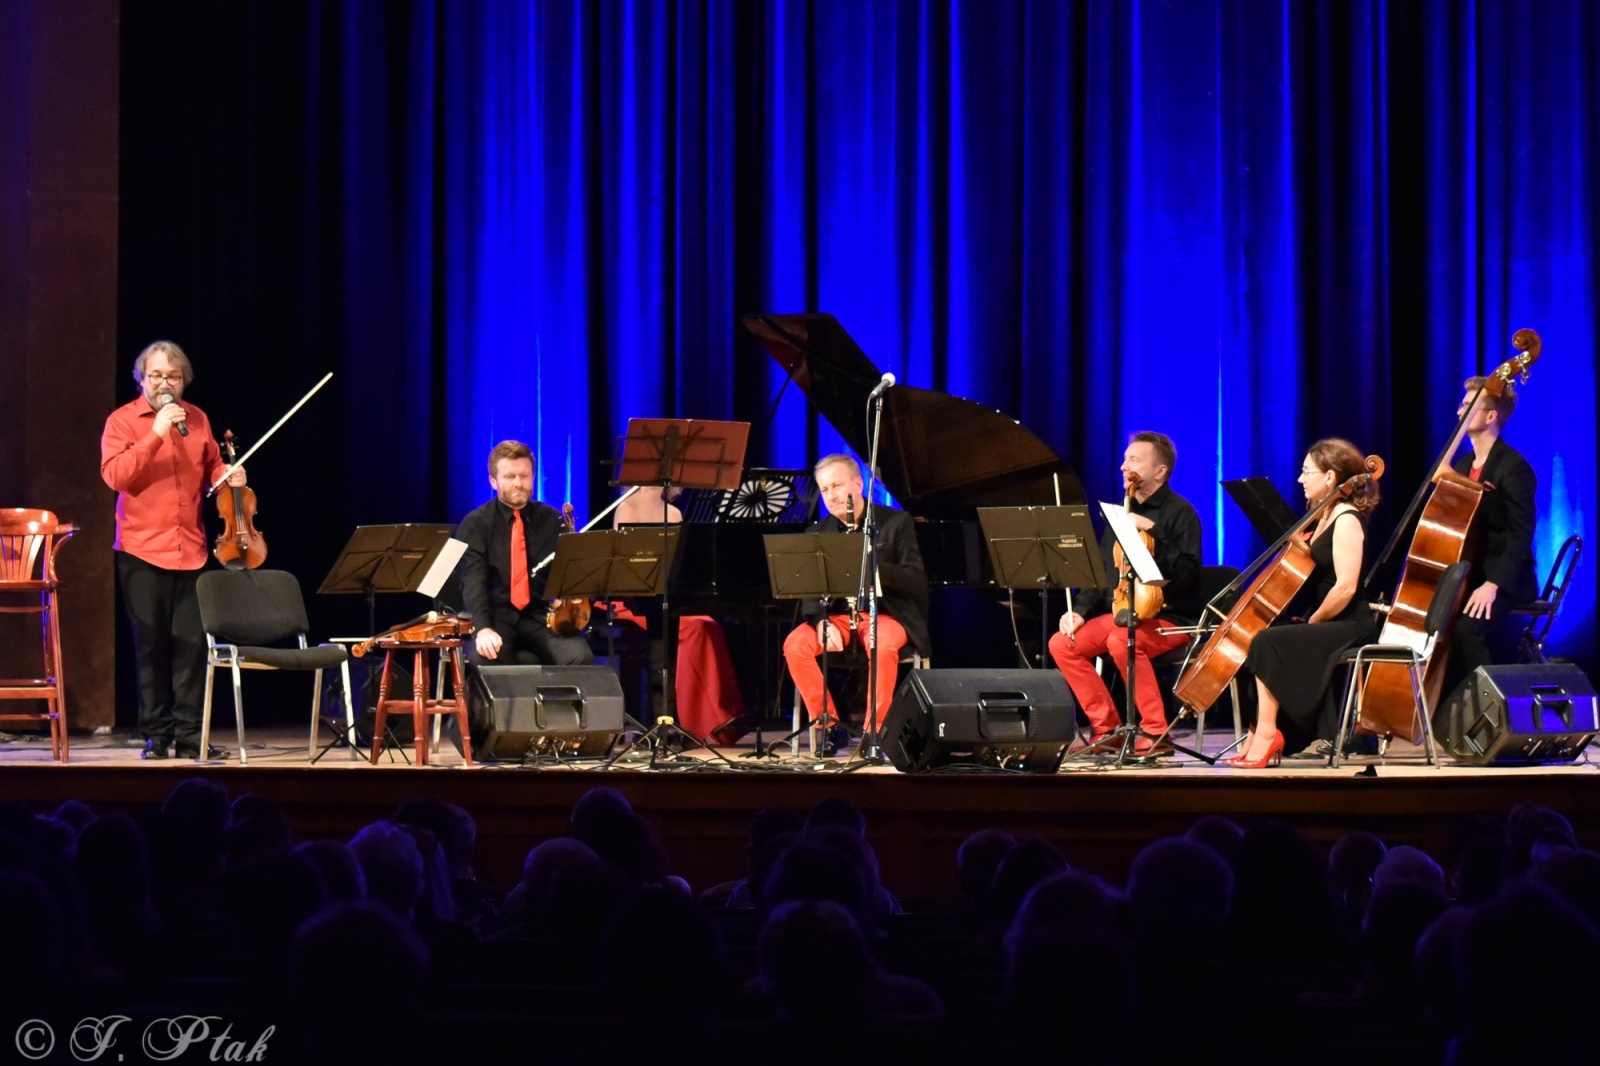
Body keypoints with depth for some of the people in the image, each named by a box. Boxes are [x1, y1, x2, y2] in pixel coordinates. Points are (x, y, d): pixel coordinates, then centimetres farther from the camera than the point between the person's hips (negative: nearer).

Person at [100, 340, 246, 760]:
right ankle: (155, 733, 8)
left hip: (190, 549, 3)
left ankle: (188, 733, 2)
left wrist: (229, 476, 2)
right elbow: (114, 475, -16)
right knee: (151, 645, 1)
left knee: (191, 643, -2)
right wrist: (156, 434, -22)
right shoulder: (122, 421, -2)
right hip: (142, 550, -3)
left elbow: (212, 466, 25)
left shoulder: (197, 419, 10)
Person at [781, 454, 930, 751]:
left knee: (882, 647, -38)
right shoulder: (817, 533, 8)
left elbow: (917, 582, -9)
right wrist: (822, 622, -19)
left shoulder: (896, 523, -1)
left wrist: (872, 566, -25)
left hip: (886, 612, -3)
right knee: (794, 645, -26)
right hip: (836, 614, 3)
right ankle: (826, 723, -15)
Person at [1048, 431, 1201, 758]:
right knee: (1062, 644, -11)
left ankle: (1155, 733, -25)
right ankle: (1107, 727, -2)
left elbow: (1186, 574, -20)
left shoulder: (1180, 512, -6)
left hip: (1169, 618, -7)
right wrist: (1081, 611, 2)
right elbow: (1102, 572, 18)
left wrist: (1152, 531, -26)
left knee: (1121, 642, -37)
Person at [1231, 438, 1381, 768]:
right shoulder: (1324, 519, 16)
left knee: (1268, 641, -25)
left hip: (1349, 626, -10)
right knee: (1247, 649, -2)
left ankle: (1267, 732, -22)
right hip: (1324, 625, 10)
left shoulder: (1347, 521, -14)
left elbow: (1345, 588, -23)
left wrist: (1313, 622, -14)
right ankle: (1257, 733, -9)